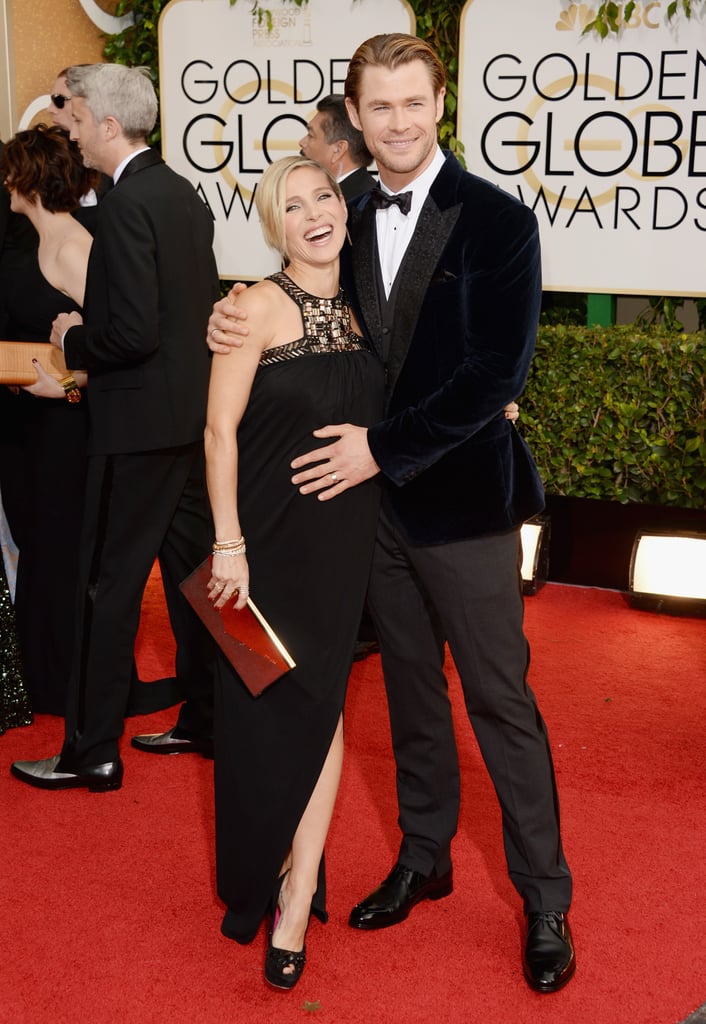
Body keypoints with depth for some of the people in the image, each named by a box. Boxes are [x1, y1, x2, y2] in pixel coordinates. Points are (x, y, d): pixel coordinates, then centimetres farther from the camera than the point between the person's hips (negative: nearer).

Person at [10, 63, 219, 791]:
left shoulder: (126, 204, -17)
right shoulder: (182, 193, 11)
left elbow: (132, 331, -24)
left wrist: (75, 342, -6)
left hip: (140, 421, -9)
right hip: (192, 412, 9)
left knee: (108, 585, 0)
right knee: (190, 568, 15)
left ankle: (92, 752, 9)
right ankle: (207, 718, 26)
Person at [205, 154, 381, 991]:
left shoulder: (359, 310, 6)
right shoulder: (259, 305, -10)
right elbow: (220, 430, -12)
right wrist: (229, 543, -16)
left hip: (344, 537, 4)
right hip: (270, 535, -4)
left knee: (320, 704, 6)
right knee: (264, 709, 7)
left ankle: (295, 903, 17)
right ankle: (258, 881, 30)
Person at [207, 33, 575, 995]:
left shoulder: (497, 220, -10)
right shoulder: (351, 221, 7)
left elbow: (496, 372, -17)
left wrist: (384, 446, -19)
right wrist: (241, 325, -8)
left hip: (462, 502, -5)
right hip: (375, 496, 5)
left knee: (500, 701, 3)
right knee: (411, 691, 18)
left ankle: (545, 899, 19)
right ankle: (424, 859, 36)